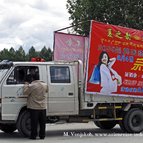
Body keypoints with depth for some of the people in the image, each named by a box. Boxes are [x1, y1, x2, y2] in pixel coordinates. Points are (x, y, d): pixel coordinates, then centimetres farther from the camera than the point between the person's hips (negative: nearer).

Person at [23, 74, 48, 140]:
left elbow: (25, 92, -8)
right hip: (43, 107, 5)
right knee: (42, 122, 9)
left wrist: (26, 85, 7)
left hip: (34, 107, -5)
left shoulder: (31, 86, -13)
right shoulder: (45, 85, 5)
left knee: (34, 122, -1)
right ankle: (42, 135, 12)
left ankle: (33, 135, 1)